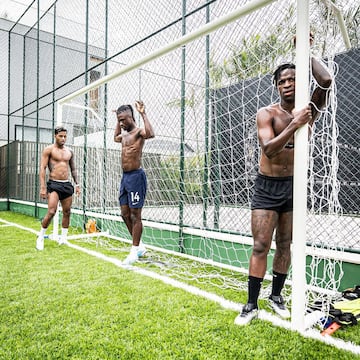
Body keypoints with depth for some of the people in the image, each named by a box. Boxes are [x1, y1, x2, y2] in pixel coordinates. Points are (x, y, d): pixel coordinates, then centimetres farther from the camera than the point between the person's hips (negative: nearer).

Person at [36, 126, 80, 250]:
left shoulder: (69, 151, 13)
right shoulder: (49, 149, -2)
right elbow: (42, 168, -7)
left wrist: (77, 184, 13)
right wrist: (43, 187, -15)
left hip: (67, 184, 5)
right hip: (54, 184, -5)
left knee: (67, 212, 7)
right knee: (51, 212, -15)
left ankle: (63, 238, 20)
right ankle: (40, 237, 4)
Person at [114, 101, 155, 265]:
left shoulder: (139, 132, -9)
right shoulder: (124, 135, 17)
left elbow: (151, 134, -33)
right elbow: (115, 138, 41)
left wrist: (143, 114, -26)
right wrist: (118, 121, 33)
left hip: (136, 176, -9)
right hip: (125, 176, 9)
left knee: (135, 215, -3)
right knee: (125, 213, 11)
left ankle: (135, 251, 7)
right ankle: (139, 246, 24)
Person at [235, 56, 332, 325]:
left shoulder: (308, 111, 1)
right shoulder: (267, 113, -7)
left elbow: (326, 81, -18)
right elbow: (269, 149, -21)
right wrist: (294, 125, -30)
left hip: (293, 186, 3)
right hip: (267, 187, -3)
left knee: (285, 245, 12)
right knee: (260, 247, -3)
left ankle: (276, 296, 29)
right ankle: (252, 305, 8)